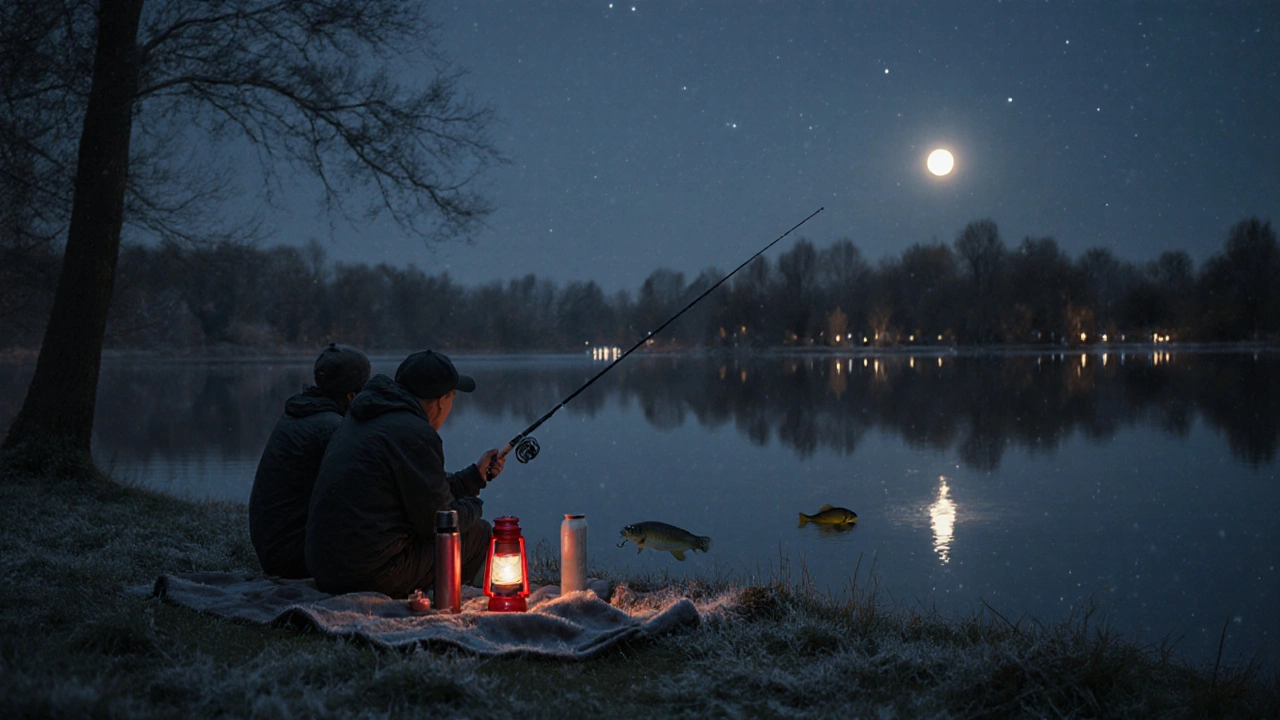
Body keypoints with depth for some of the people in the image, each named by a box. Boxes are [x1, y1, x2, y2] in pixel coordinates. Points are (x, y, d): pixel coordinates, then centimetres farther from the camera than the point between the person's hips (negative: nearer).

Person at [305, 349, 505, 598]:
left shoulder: (356, 421, 13)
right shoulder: (415, 435, -16)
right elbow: (436, 525, -11)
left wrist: (476, 475, 33)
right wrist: (473, 506, 10)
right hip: (373, 575, -9)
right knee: (479, 533, 4)